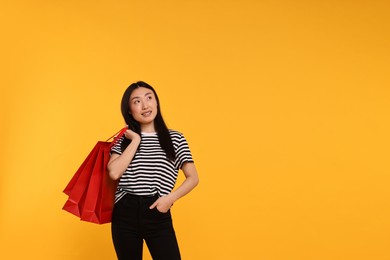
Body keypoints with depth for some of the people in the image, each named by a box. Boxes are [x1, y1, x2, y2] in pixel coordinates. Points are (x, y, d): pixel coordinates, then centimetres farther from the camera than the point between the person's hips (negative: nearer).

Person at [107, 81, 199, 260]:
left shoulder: (175, 138, 3)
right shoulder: (124, 139, 7)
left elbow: (193, 178, 2)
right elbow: (114, 173, -11)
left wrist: (171, 198, -14)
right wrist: (136, 140, -7)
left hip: (158, 215, -1)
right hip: (125, 214, 2)